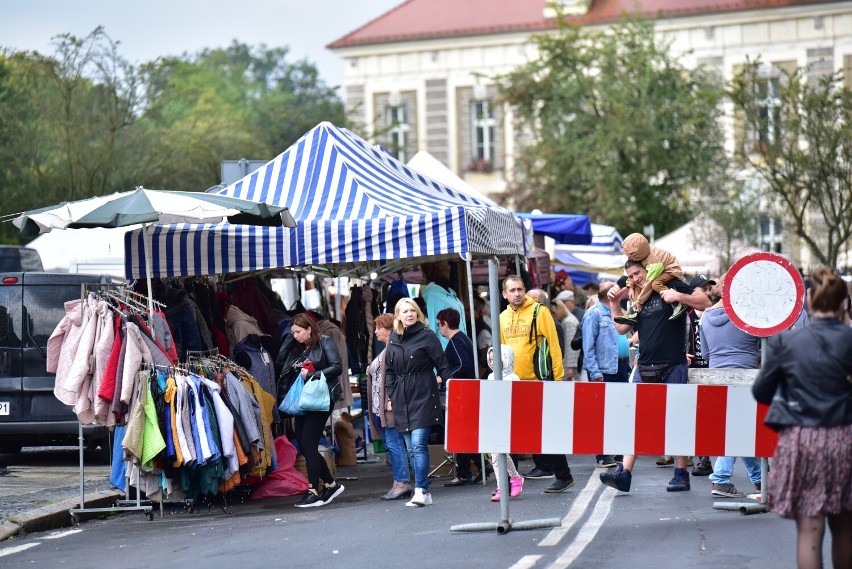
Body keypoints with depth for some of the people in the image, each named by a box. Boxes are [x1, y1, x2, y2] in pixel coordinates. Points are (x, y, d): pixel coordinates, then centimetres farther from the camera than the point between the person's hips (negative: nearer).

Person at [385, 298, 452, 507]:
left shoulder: (427, 336, -3)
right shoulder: (393, 340, 12)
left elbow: (443, 367, -2)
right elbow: (389, 370, 19)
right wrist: (390, 396, 13)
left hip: (423, 398, -6)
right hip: (402, 400, 6)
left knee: (418, 444, -14)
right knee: (411, 448, 5)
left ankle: (420, 491, -15)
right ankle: (424, 492, 8)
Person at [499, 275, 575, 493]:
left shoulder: (539, 312, -8)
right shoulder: (503, 317, 8)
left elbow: (553, 345, -9)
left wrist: (557, 377, -13)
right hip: (516, 382, 6)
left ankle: (563, 476, -3)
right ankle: (543, 466, 28)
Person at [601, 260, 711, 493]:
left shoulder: (672, 286, 0)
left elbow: (705, 302, -7)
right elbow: (622, 328, 21)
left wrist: (678, 296, -19)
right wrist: (614, 302, 12)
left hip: (673, 368, -6)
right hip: (645, 369, 6)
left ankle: (681, 474, 9)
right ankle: (624, 473, -7)